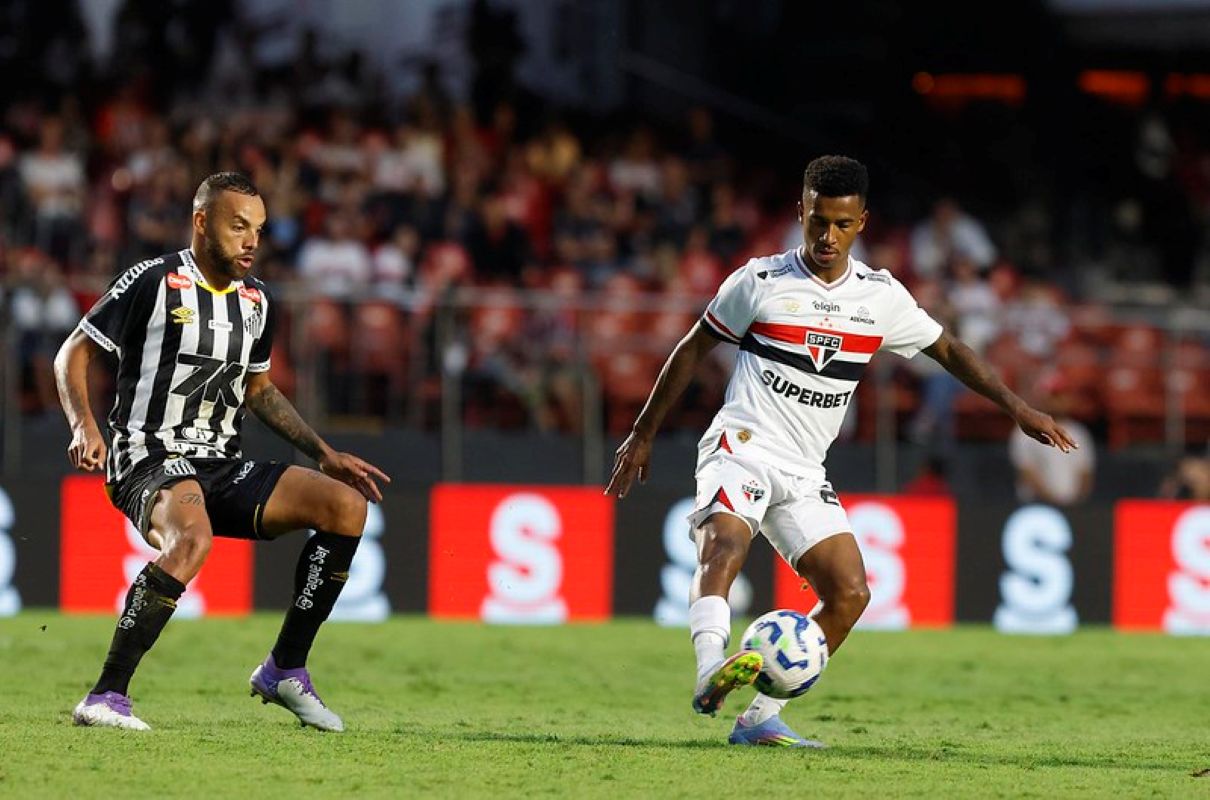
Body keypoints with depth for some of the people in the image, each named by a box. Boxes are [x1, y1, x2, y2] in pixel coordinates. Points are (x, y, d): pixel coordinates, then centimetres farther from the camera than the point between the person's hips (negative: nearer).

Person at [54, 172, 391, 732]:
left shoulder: (257, 302, 14)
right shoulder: (154, 282, -7)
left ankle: (284, 670, 0)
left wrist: (325, 454, 21)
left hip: (221, 468, 7)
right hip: (149, 457, -7)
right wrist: (83, 426, -19)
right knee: (192, 537, -40)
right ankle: (106, 697, -33)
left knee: (347, 505, -9)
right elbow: (73, 353, -3)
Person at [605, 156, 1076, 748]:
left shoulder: (881, 296, 7)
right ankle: (711, 672, -55)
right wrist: (643, 435, 9)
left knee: (850, 594, -7)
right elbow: (693, 348, 7)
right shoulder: (760, 282, -3)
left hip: (803, 472, 5)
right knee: (724, 547, -34)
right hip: (741, 448, -5)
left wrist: (1017, 407, 11)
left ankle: (760, 718, -2)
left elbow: (947, 349, 19)